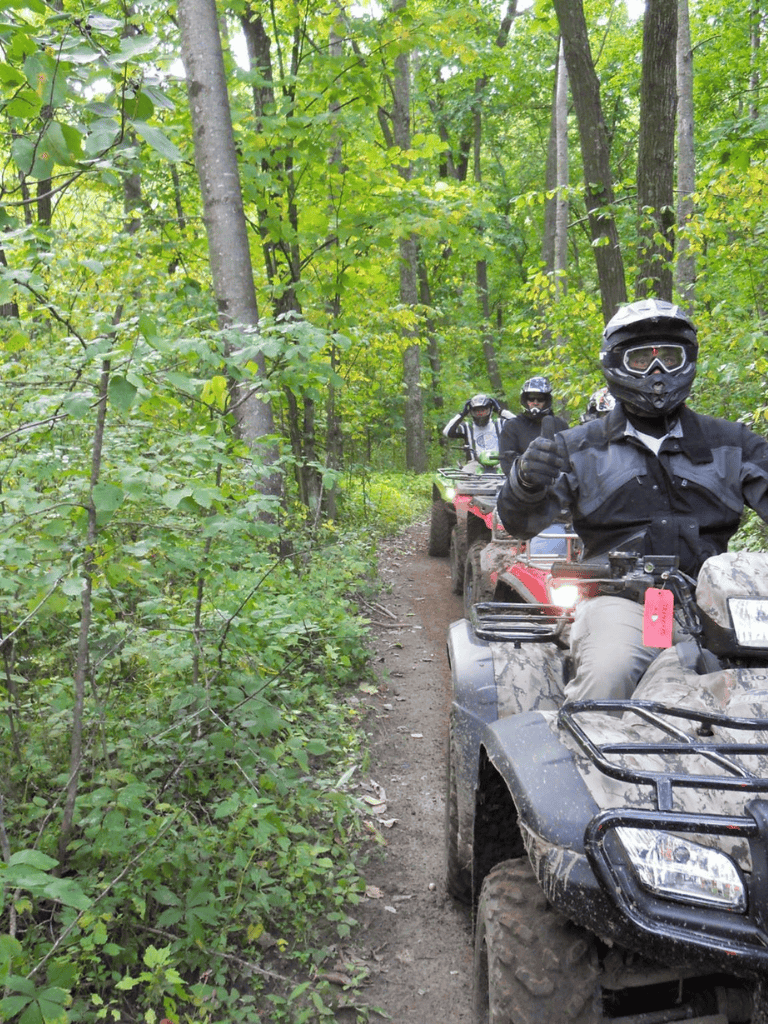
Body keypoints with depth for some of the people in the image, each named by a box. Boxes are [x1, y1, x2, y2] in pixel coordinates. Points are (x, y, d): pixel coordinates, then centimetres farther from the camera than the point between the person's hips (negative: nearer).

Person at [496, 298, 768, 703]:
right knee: (607, 677, -32)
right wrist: (526, 480, -17)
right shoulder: (581, 448, 11)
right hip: (620, 598, -2)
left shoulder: (731, 443, 16)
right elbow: (519, 522, 6)